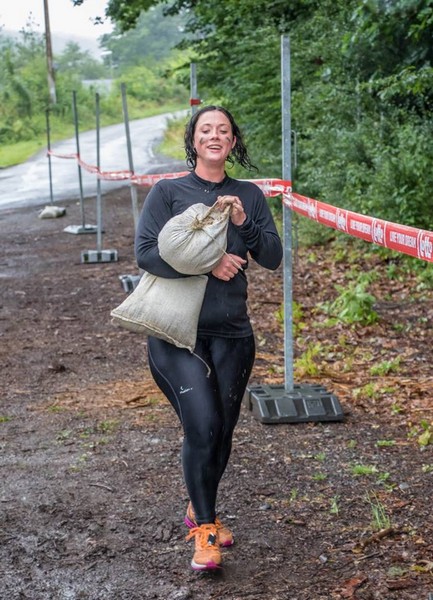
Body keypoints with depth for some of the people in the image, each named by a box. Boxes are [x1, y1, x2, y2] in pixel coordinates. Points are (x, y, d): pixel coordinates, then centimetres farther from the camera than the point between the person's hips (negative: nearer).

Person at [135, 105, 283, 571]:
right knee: (203, 424, -15)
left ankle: (199, 510, 34)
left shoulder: (249, 196, 9)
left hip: (231, 332, 4)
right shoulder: (167, 192, 0)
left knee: (222, 432, 9)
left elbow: (273, 258, 2)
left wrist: (244, 223, -14)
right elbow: (146, 253, -11)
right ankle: (204, 529, 2)